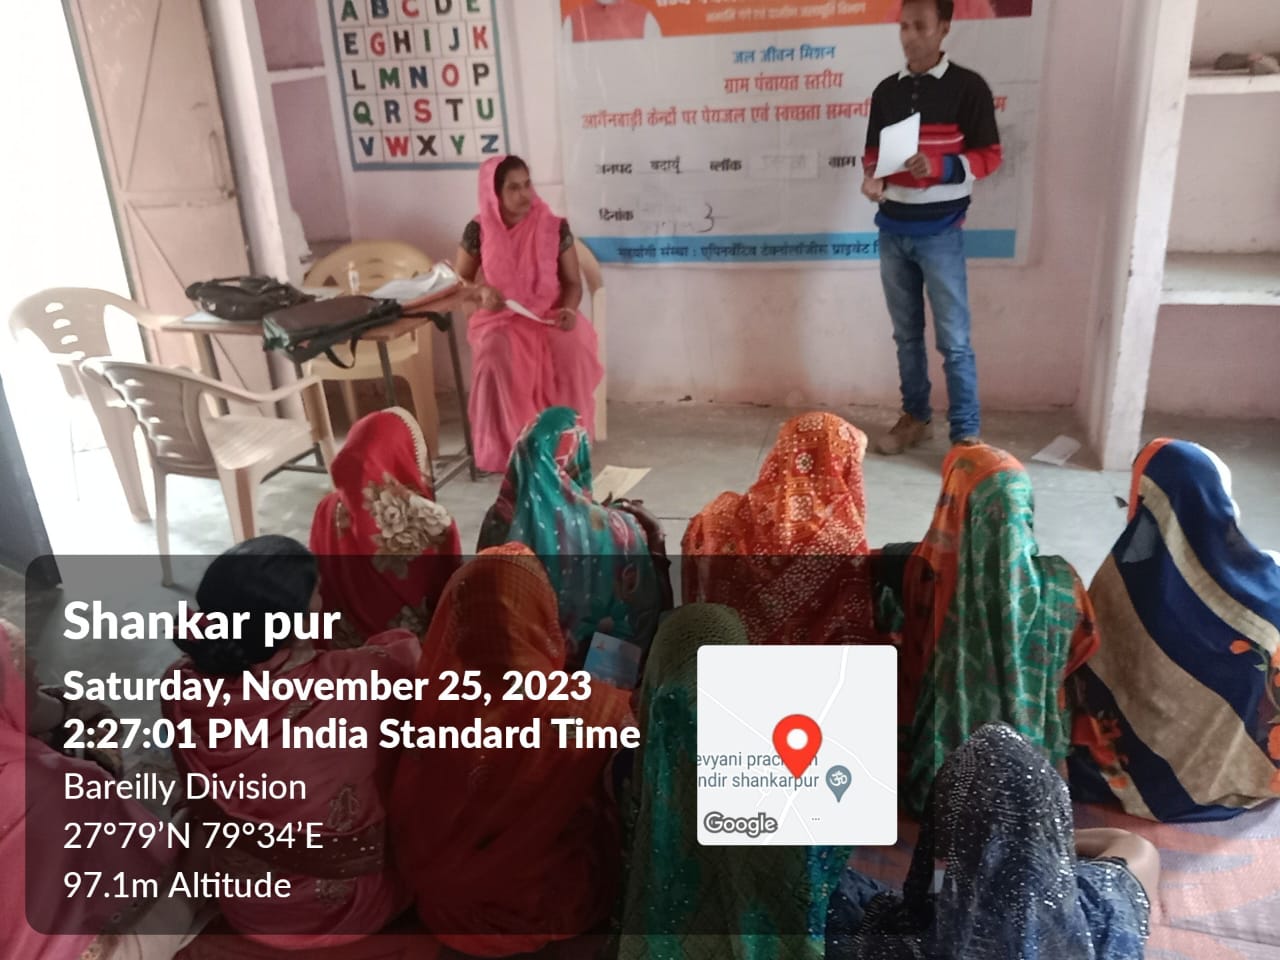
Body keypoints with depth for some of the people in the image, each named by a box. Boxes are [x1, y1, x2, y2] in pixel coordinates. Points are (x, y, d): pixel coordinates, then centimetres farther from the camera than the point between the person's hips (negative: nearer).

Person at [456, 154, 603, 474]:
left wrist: (568, 310, -18)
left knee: (571, 355, -33)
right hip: (500, 319, 0)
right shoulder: (479, 230, -1)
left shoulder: (555, 227, -1)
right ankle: (505, 451, -19)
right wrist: (481, 293, -13)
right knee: (495, 359, -34)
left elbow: (573, 281, 4)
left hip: (549, 316, 0)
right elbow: (459, 280, 10)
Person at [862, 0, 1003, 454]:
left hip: (940, 231, -4)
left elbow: (989, 156, -4)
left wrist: (939, 167, -21)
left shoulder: (968, 87, -4)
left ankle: (967, 434, 5)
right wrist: (872, 177, -6)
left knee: (953, 340, -3)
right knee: (906, 334, 12)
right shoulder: (886, 91, 9)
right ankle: (915, 417, 25)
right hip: (892, 229, 5)